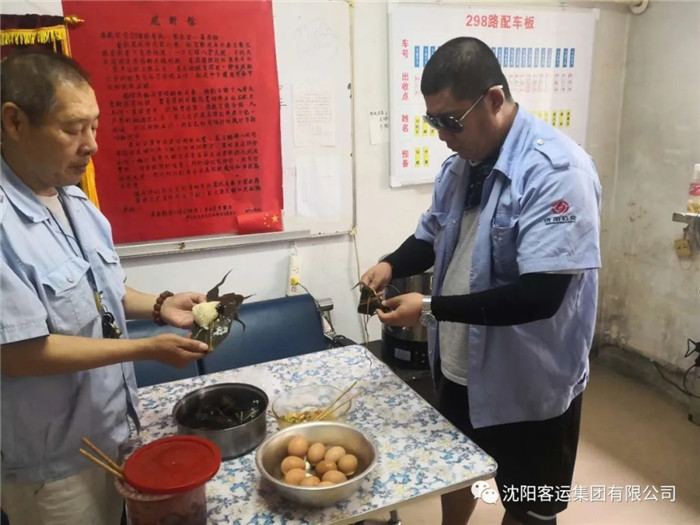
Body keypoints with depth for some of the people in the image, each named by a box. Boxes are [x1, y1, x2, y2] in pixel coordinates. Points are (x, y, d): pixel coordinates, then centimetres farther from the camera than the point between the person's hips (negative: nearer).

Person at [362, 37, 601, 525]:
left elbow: (541, 294, -30)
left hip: (528, 384, -7)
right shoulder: (460, 163, 1)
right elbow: (433, 236, 15)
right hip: (459, 368, 7)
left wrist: (432, 309, -28)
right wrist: (393, 265, -6)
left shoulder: (557, 170, -24)